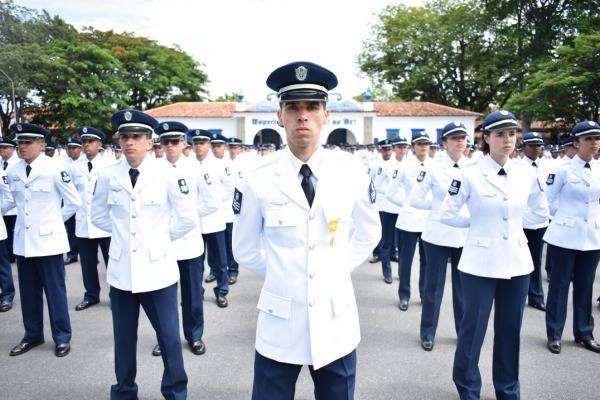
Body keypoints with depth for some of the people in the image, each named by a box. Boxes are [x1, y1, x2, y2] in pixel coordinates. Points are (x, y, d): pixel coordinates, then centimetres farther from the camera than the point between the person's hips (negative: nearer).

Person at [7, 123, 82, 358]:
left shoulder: (54, 169, -12)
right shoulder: (12, 172, 4)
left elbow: (74, 201, -5)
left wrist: (53, 221, 2)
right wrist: (27, 218, 12)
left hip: (48, 239, -5)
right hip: (23, 240, 5)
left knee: (55, 291, 3)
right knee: (28, 292, 13)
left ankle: (62, 337, 17)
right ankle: (32, 335, 28)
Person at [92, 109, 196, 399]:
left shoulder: (169, 175, -8)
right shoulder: (107, 176, 0)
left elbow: (187, 217, -1)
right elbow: (98, 216, 14)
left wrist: (160, 236, 2)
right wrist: (123, 232, 6)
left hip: (157, 269, -2)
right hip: (121, 269, 3)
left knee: (169, 337, 6)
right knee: (123, 338, 15)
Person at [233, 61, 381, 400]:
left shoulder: (352, 171, -6)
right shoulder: (258, 180, -10)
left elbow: (369, 233, 10)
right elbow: (245, 251, 3)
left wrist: (337, 269, 2)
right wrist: (282, 275, -1)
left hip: (336, 324, 2)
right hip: (279, 326, -1)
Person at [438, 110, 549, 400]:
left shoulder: (526, 174, 3)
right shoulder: (469, 175, -10)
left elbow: (541, 210, 18)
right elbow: (446, 214, -6)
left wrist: (513, 223, 10)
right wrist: (477, 223, 1)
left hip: (517, 262, 4)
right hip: (480, 263, -4)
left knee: (510, 331, 15)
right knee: (472, 330, 5)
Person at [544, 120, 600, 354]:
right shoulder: (563, 169, -9)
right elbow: (548, 199, -3)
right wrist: (564, 215, 2)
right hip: (565, 235, -5)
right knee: (559, 285, 4)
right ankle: (554, 334, 16)